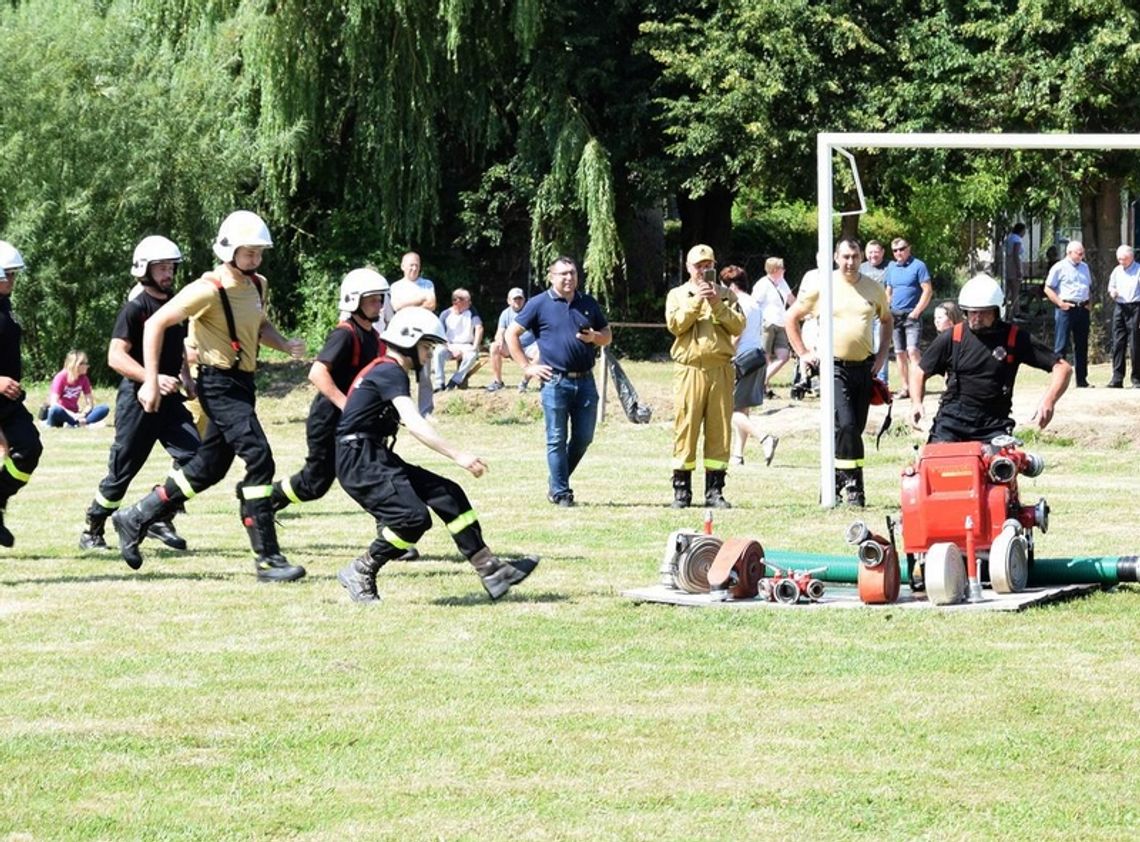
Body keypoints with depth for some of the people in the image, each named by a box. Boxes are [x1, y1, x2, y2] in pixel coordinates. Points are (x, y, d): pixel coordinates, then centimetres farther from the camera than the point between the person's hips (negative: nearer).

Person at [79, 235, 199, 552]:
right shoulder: (135, 308, -11)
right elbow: (116, 357, -20)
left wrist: (186, 380, 14)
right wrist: (153, 378, -29)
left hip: (169, 397, 7)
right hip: (138, 396, -7)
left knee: (192, 454, -11)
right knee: (123, 470, 1)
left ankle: (161, 518, 1)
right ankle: (92, 531, 17)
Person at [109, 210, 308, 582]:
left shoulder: (258, 285, 8)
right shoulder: (208, 290, -17)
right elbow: (155, 324, -13)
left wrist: (285, 345, 5)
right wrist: (151, 381, -15)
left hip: (243, 384, 9)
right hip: (219, 384, -9)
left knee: (209, 469, 15)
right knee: (259, 459, -17)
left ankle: (134, 520, 30)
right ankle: (267, 559, -14)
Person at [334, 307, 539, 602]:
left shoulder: (391, 372, 17)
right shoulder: (390, 372, -15)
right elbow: (414, 424, -26)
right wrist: (458, 455, -31)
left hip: (377, 458, 10)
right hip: (359, 460, -10)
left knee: (448, 494, 2)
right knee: (413, 517, -23)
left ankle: (491, 570, -2)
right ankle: (359, 573, -5)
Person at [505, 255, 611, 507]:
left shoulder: (588, 304, 14)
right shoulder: (539, 304, 1)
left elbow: (607, 336, 20)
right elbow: (512, 334, 3)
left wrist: (594, 337, -3)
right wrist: (527, 366, -3)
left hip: (585, 381, 4)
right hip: (555, 381, -4)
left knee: (583, 438, 6)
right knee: (557, 439, -1)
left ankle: (557, 481, 25)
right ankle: (560, 492, 6)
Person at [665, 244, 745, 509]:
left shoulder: (726, 294, 14)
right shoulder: (677, 294, 12)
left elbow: (738, 326, 1)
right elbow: (675, 324, -4)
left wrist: (717, 305, -10)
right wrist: (696, 301, -12)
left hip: (720, 369, 1)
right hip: (689, 369, -1)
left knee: (719, 429, 0)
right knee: (685, 427, -4)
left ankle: (715, 490, 4)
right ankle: (681, 490, 1)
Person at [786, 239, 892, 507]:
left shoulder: (874, 289, 8)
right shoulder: (821, 286, -1)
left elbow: (887, 320, 26)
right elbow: (792, 317, 7)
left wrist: (883, 352, 13)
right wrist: (803, 353, 1)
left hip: (864, 367, 4)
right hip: (834, 367, -4)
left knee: (855, 429, 6)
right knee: (846, 425, -19)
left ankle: (834, 485, 17)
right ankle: (853, 486, -15)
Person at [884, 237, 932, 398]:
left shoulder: (918, 266, -5)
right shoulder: (891, 267, 12)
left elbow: (928, 290, -9)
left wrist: (916, 312, -14)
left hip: (912, 315, -6)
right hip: (895, 316, 6)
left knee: (912, 350, -18)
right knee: (899, 353, 7)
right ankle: (905, 386, 12)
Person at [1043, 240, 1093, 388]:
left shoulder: (1085, 267, 17)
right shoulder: (1059, 268, -4)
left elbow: (1089, 287, 27)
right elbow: (1048, 289, -6)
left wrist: (1089, 301, 9)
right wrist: (1060, 303, -14)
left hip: (1082, 309, 7)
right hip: (1066, 309, -7)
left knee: (1082, 345, 9)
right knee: (1061, 344, -6)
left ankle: (1082, 380, 15)